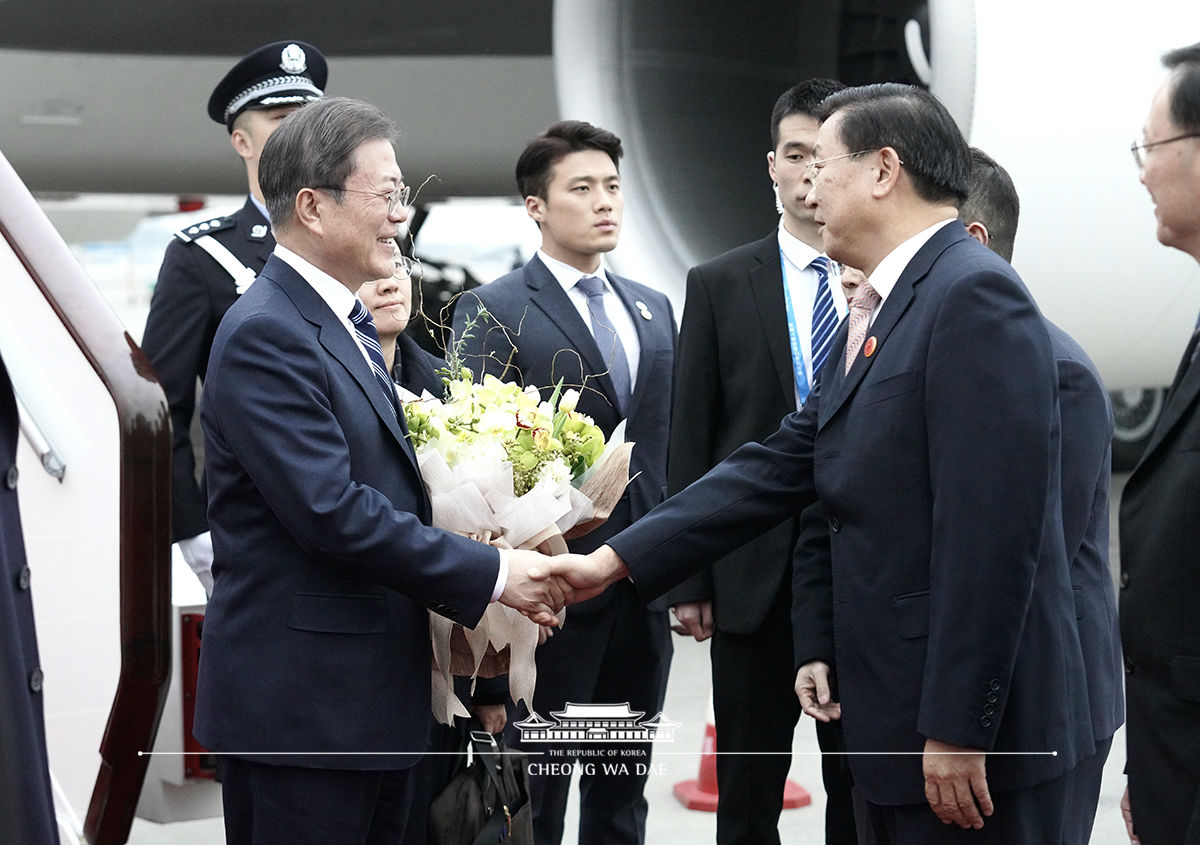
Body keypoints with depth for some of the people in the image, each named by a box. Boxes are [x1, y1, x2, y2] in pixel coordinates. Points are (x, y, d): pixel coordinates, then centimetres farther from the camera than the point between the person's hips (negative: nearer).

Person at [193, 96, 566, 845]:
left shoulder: (350, 328, 16)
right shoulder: (265, 334, -16)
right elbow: (331, 510, -23)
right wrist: (490, 575, -18)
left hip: (373, 695, 10)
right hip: (299, 705, -9)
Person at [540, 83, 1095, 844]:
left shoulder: (976, 295, -16)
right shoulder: (875, 312, 15)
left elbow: (993, 530, -21)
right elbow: (781, 467, 14)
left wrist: (959, 730, -22)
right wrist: (615, 560, 10)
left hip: (976, 728, -9)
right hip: (890, 715, 9)